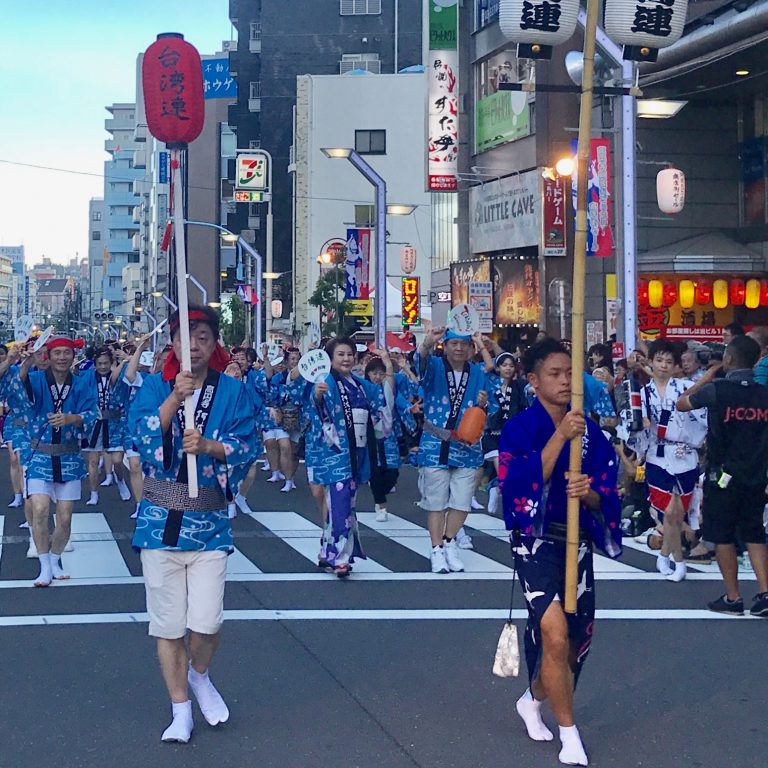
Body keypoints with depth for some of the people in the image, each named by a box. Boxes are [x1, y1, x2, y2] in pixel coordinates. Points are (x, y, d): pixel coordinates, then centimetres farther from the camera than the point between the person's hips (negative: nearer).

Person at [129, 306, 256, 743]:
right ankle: (181, 710, 20)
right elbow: (141, 435, -11)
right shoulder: (154, 387, 4)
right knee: (168, 624, 3)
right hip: (161, 520, 1)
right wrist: (174, 399, -23)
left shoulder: (232, 391, 4)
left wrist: (207, 445, -22)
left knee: (207, 623, -8)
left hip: (210, 522, 0)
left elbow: (246, 446, -5)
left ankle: (199, 675, 26)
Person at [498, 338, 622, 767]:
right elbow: (520, 485, -23)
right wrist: (559, 436, -28)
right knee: (555, 634, -20)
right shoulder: (520, 428, -7)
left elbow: (606, 496, 3)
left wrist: (588, 492, -20)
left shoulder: (590, 431, 4)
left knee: (577, 639, 12)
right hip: (537, 540, -5)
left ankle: (534, 700, 40)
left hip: (578, 543, 5)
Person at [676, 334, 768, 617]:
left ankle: (733, 598, 11)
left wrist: (704, 379, 13)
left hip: (723, 476, -4)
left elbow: (681, 404, 3)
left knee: (723, 537, 7)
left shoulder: (717, 389, -13)